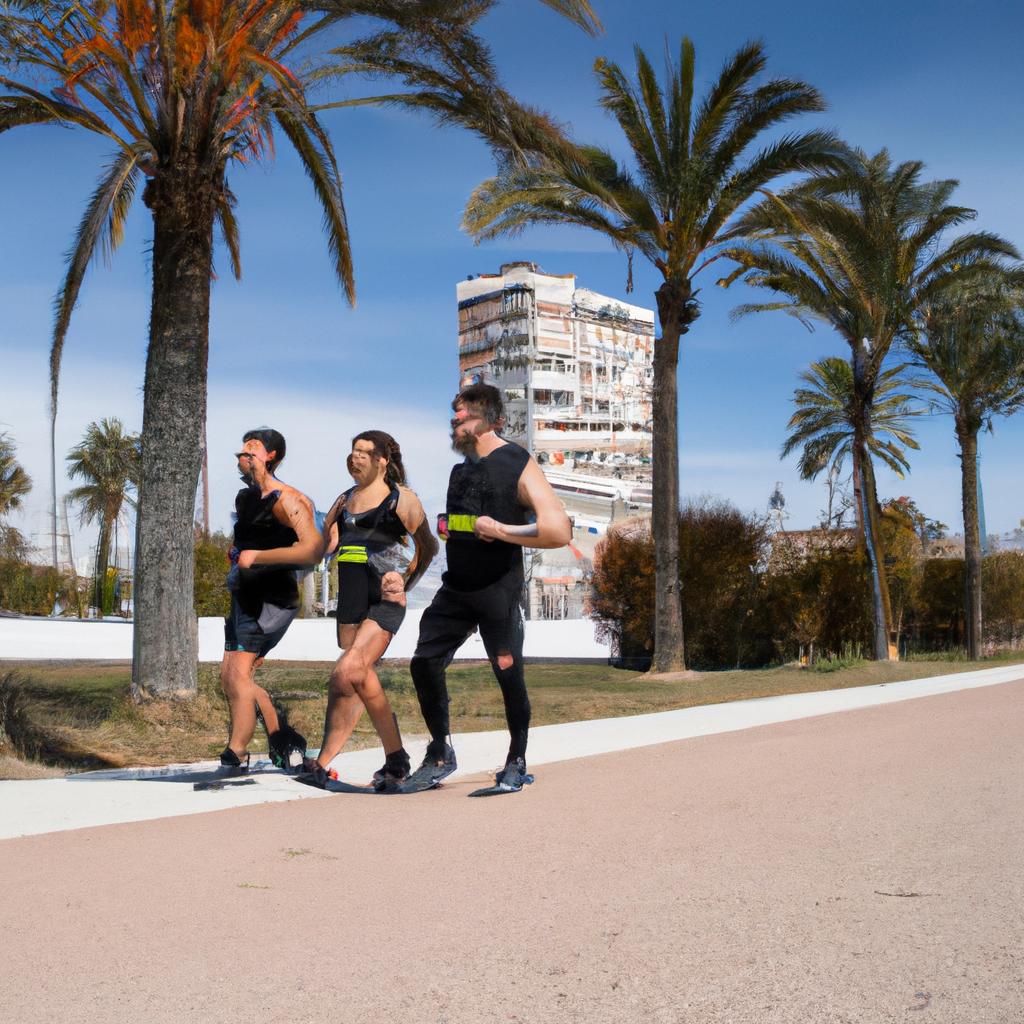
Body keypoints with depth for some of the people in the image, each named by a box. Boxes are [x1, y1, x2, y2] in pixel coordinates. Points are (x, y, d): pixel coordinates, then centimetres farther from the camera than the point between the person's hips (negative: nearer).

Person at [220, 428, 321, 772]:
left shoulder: (287, 499, -14)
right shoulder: (244, 498, 14)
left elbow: (312, 550, -27)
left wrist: (256, 557, -21)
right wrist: (236, 553, 13)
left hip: (271, 599, -9)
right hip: (245, 598, 9)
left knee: (238, 674, -15)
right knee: (230, 677, 9)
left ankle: (235, 757, -9)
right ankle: (282, 737, 21)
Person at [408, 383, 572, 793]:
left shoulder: (519, 465, -12)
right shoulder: (461, 468, 11)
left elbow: (558, 531, -22)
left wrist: (498, 530, -19)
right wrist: (445, 527, 8)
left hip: (498, 591, -7)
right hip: (456, 588, 7)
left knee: (510, 678, 1)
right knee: (424, 663, 1)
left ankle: (517, 762, 20)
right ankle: (441, 754, 16)